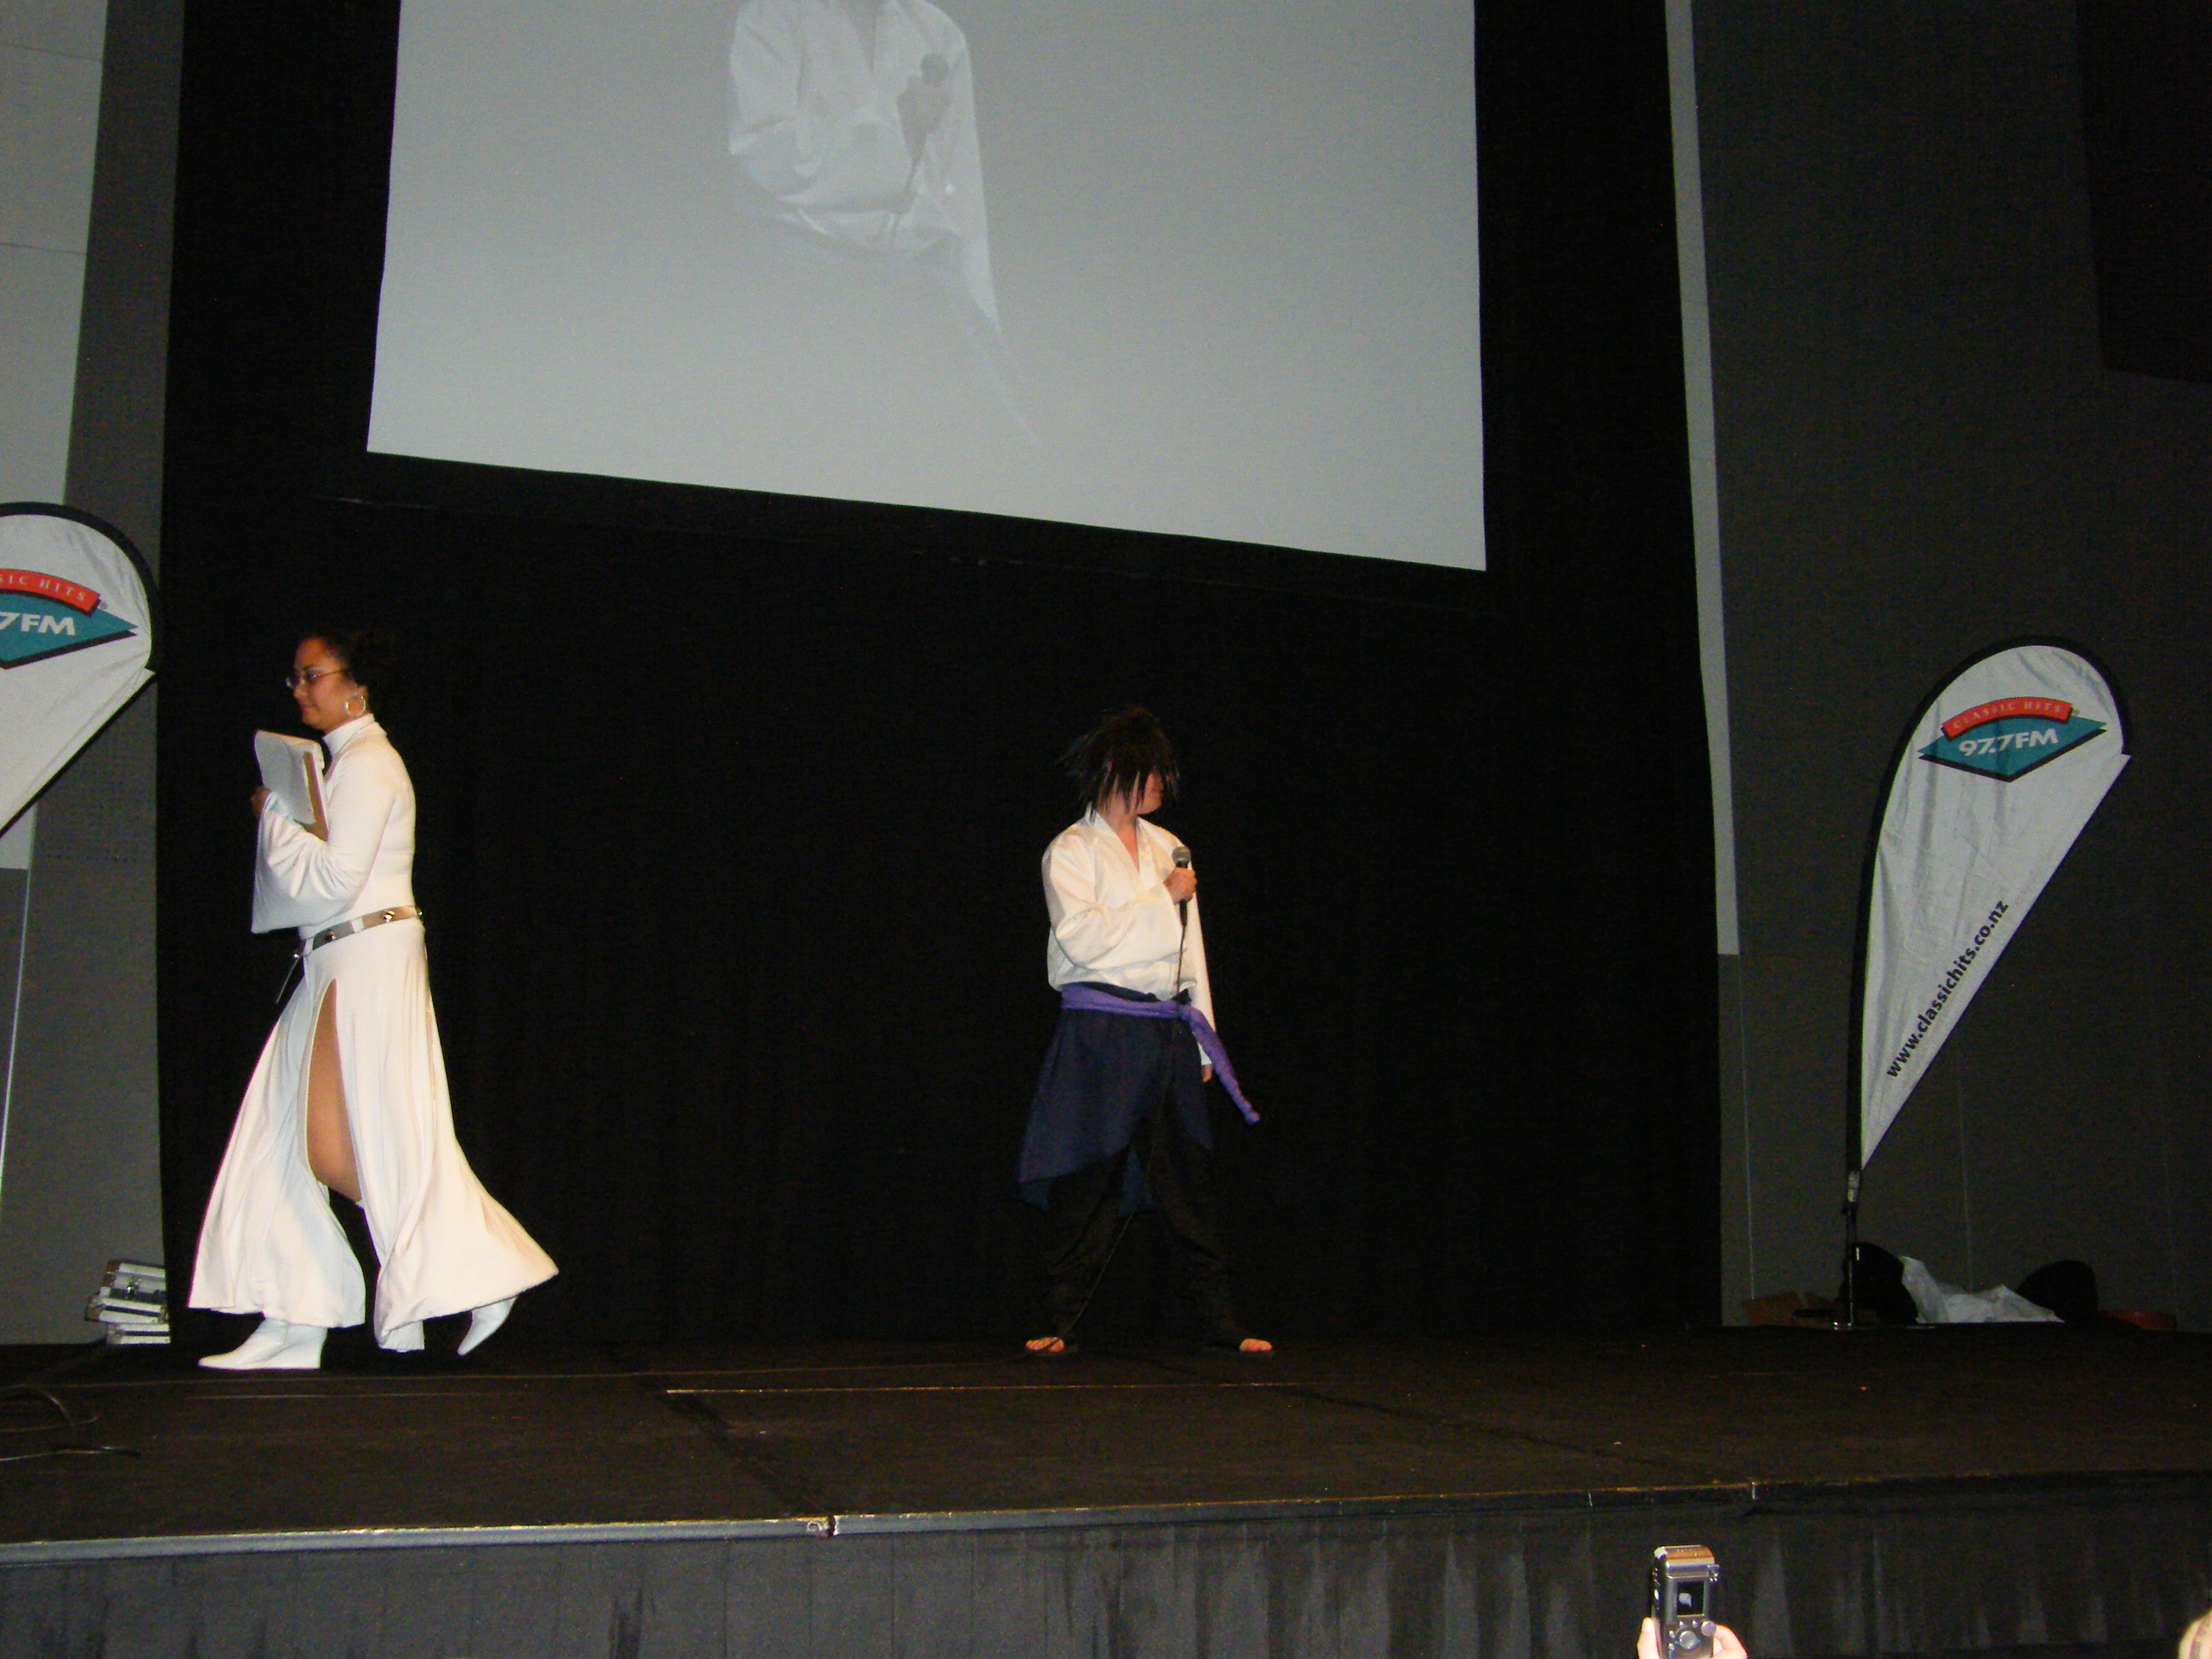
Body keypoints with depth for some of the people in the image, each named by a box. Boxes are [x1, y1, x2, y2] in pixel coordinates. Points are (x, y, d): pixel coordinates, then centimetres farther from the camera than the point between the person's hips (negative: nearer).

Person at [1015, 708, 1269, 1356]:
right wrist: (1163, 899, -10)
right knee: (1086, 1181, -3)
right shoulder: (1070, 852, -1)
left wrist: (1203, 1041, 14)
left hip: (1167, 1030, 5)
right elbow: (1082, 940, -14)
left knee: (1189, 1180, 6)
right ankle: (1056, 1322, 8)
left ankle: (1220, 1321, 13)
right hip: (1101, 1031, -5)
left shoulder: (1167, 850, 16)